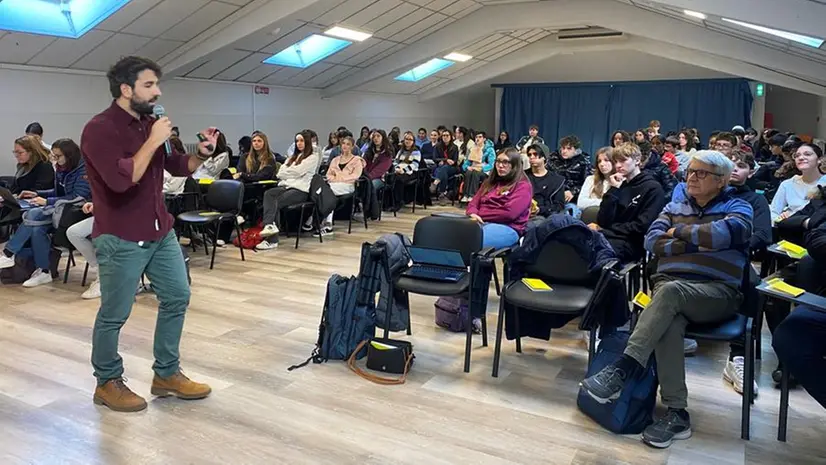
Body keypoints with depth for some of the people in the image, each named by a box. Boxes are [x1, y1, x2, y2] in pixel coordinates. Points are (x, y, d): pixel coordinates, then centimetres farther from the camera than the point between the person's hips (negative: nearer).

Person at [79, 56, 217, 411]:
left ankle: (166, 374, 26)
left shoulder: (149, 124, 8)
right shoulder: (99, 129, -15)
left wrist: (202, 154, -4)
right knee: (114, 315, 5)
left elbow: (178, 167, 16)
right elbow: (122, 180, -29)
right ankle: (107, 383, 25)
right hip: (120, 239, -8)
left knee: (177, 297, 12)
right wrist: (153, 142, -22)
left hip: (161, 232, 8)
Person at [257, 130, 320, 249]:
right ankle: (269, 225, -40)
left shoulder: (313, 157, 6)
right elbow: (282, 171, 16)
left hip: (301, 189, -6)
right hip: (287, 185, 6)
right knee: (268, 194, -26)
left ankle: (272, 240, -32)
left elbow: (298, 171, -6)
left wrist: (284, 173, 7)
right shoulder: (294, 156, 29)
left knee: (277, 202, -27)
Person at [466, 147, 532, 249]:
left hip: (507, 228, -6)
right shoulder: (490, 182, 25)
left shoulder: (523, 186, 4)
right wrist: (473, 214, -7)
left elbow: (509, 213, -9)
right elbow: (474, 202, 18)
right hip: (482, 223, 6)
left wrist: (480, 215, -6)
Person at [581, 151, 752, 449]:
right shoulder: (674, 208, 21)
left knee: (671, 291, -36)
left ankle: (623, 369, -37)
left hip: (718, 294, -3)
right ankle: (677, 412, -31)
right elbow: (652, 242, 4)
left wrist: (679, 231, 0)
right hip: (671, 287, 3)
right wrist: (697, 245, -6)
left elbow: (723, 233, -13)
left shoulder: (738, 208, 11)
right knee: (669, 319, -34)